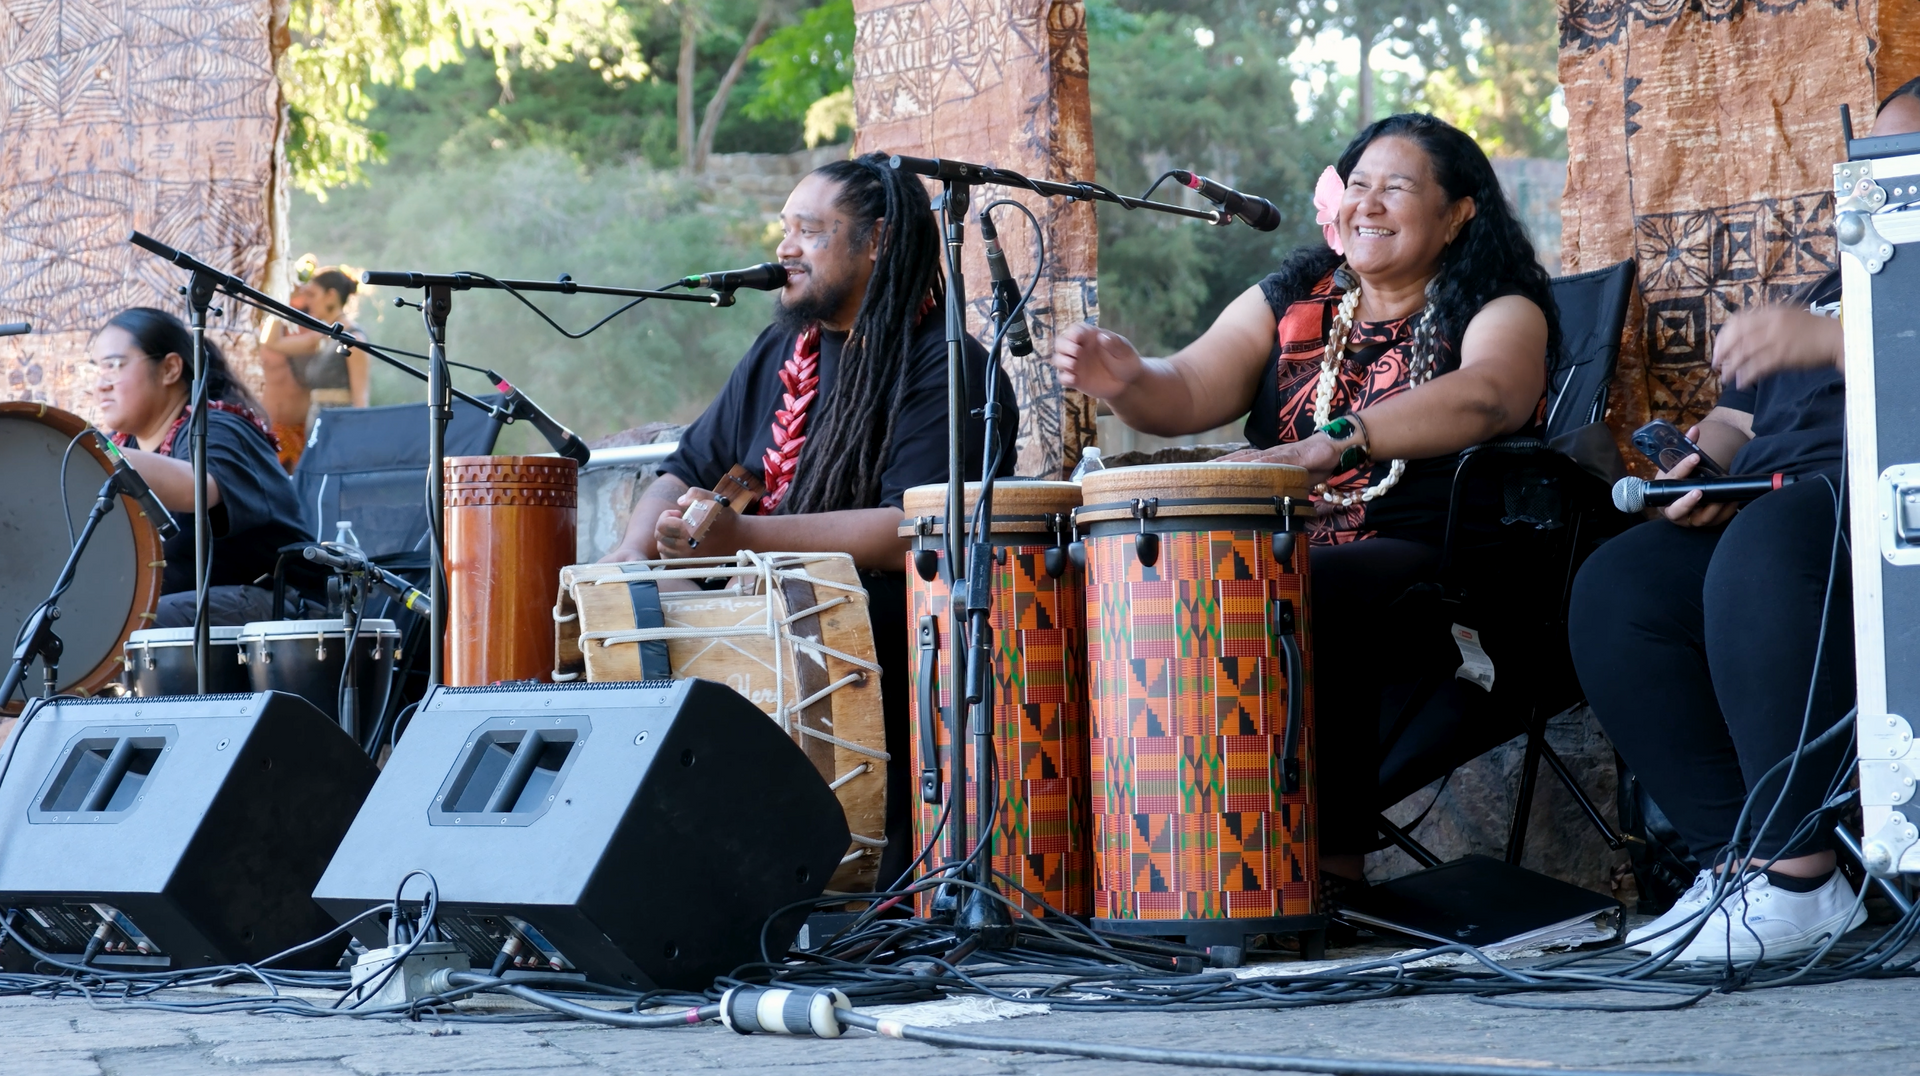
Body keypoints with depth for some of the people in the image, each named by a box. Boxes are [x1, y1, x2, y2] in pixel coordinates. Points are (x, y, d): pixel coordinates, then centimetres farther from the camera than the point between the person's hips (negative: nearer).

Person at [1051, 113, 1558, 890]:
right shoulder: (1288, 302, 19)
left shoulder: (1498, 311, 2)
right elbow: (1189, 391, 7)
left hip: (1419, 557, -5)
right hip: (1280, 550, 5)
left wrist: (1336, 442, -36)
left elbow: (1483, 396, -22)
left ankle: (1334, 860, -31)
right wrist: (1126, 382, -19)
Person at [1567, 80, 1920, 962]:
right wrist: (1705, 463, 7)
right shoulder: (1832, 288, 35)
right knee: (1614, 591, -19)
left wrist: (1831, 337, -21)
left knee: (1764, 553, -39)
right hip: (1773, 505, 8)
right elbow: (1738, 416, 30)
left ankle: (1798, 876, -35)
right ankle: (1734, 858, -21)